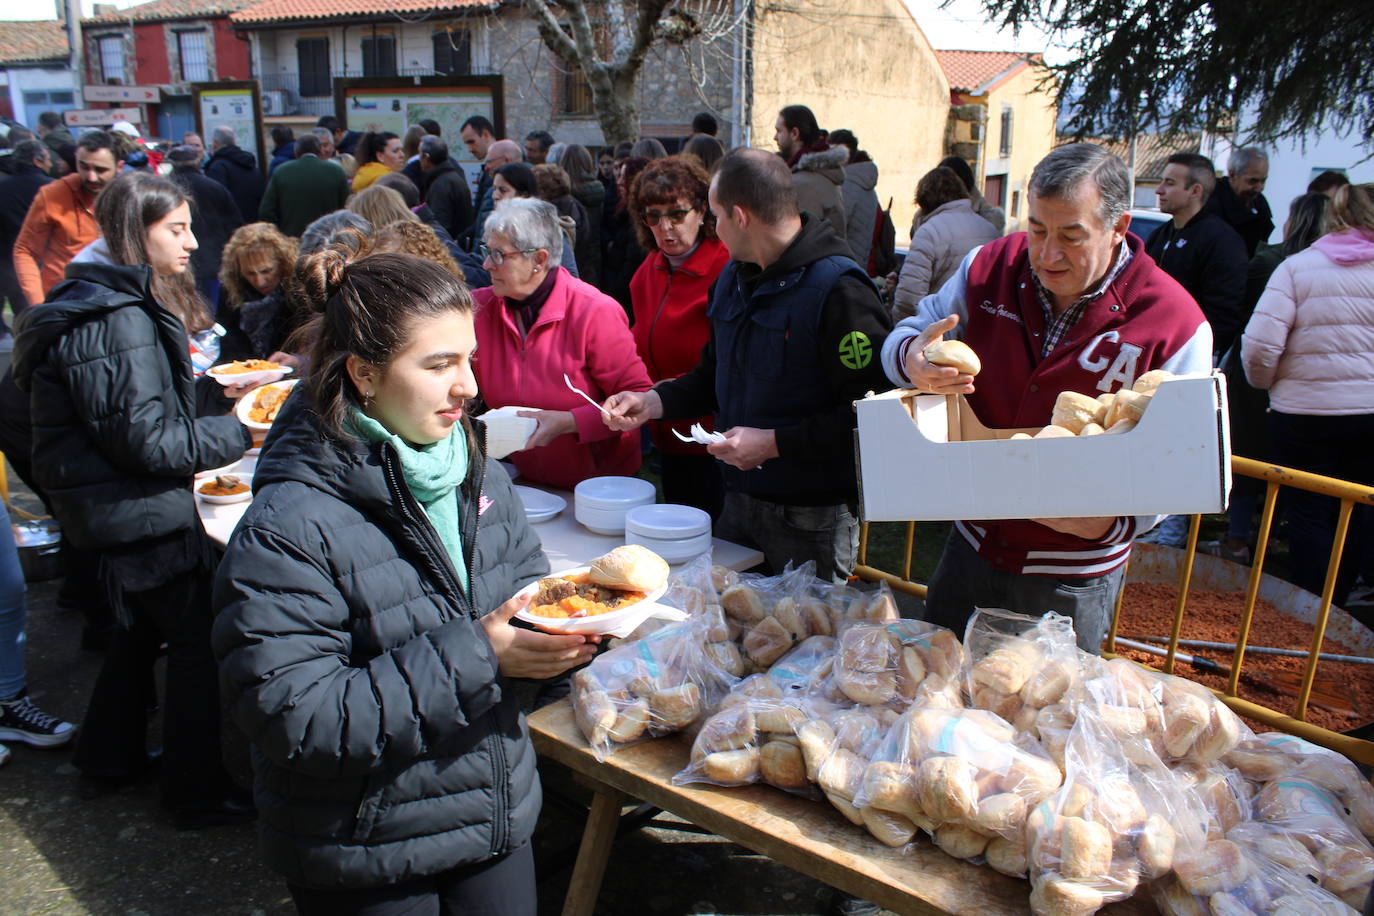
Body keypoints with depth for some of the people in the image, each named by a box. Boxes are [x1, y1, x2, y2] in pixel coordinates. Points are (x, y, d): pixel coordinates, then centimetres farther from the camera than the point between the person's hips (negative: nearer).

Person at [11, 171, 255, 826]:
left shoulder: (109, 303, 9)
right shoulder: (119, 320, -23)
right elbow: (147, 441, -24)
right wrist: (239, 433, -18)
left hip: (117, 505, 11)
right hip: (142, 512, -11)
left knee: (143, 626, 24)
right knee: (199, 640, 0)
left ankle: (109, 760, 40)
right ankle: (199, 793, 13)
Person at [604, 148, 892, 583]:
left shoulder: (836, 288, -19)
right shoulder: (734, 277, 10)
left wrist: (774, 443, -22)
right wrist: (651, 403, 4)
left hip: (812, 518, -7)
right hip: (739, 502, 8)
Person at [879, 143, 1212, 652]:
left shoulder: (1176, 323, -16)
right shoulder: (990, 267, -7)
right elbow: (908, 335, 2)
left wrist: (1114, 521, -31)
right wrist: (913, 359, -24)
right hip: (972, 547, 4)